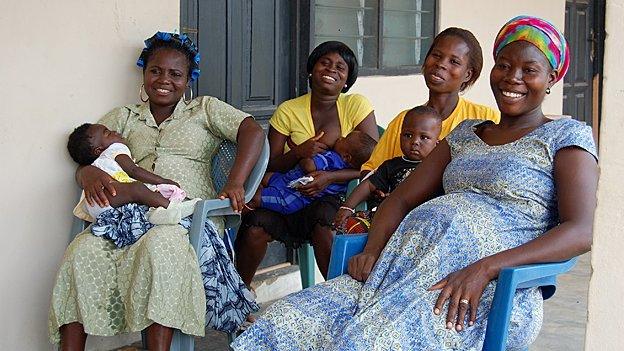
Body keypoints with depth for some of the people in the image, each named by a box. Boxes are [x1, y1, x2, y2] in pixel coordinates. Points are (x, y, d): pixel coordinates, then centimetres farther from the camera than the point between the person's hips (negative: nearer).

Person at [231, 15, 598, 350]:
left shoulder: (567, 136, 8)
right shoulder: (465, 134, 25)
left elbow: (580, 231, -8)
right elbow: (401, 199, 21)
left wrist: (484, 269, -21)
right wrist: (372, 250, -2)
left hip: (491, 282, -5)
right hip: (415, 263, 6)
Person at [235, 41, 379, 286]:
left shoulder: (356, 106, 0)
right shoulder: (288, 111, 5)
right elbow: (269, 168, 3)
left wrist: (331, 177, -21)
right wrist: (298, 152, -18)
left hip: (335, 196, -2)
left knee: (322, 223, -37)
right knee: (255, 227, -26)